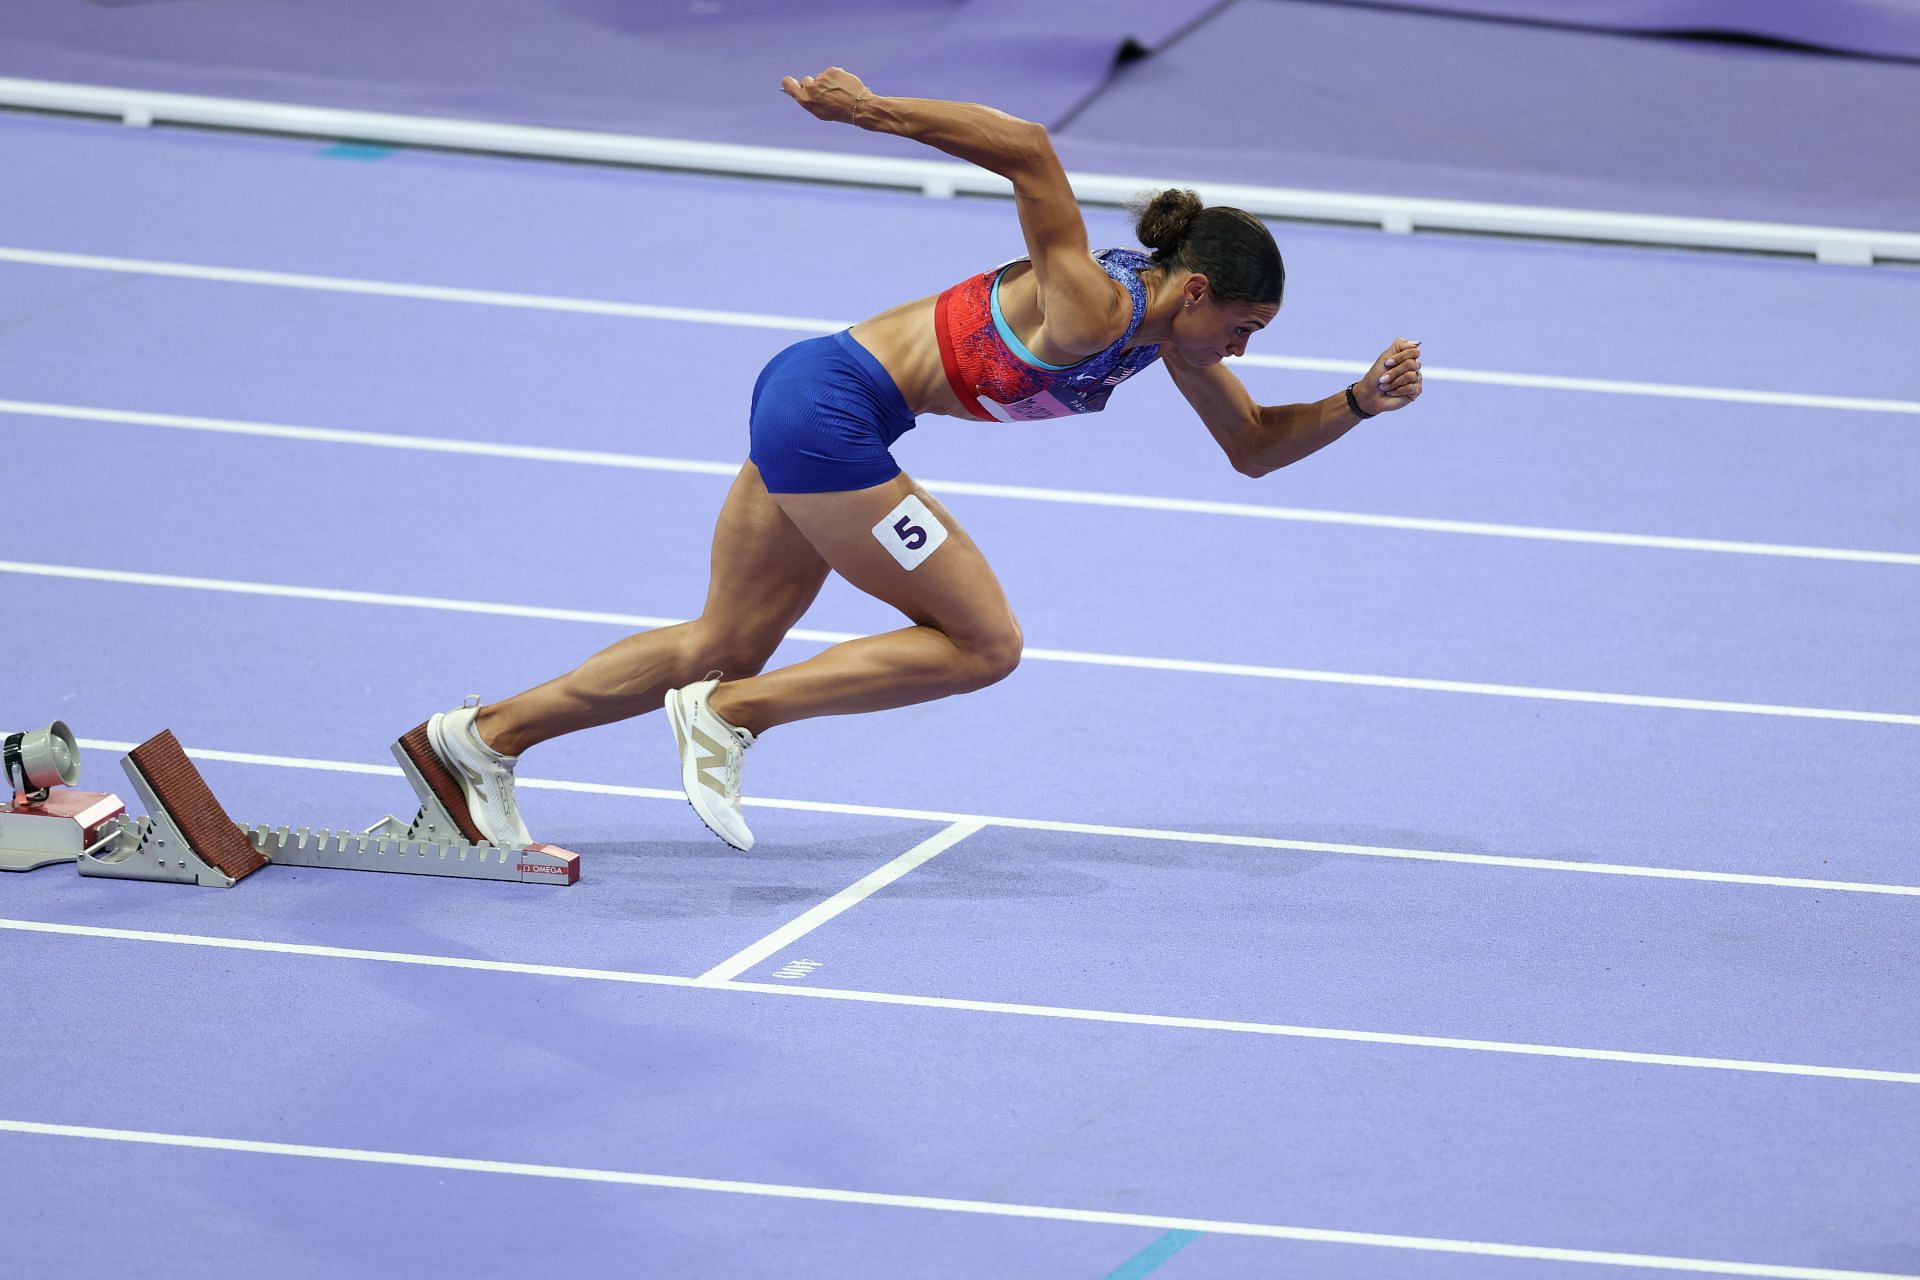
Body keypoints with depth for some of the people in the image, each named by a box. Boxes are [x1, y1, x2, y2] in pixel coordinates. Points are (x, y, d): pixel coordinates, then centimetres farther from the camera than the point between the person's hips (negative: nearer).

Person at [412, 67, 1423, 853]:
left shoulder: (1165, 326, 4)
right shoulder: (1090, 309, -24)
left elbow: (1254, 446, 15)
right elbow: (1028, 151, -37)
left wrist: (1361, 401, 1)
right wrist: (871, 111, -38)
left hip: (809, 408, 10)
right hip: (829, 411, -10)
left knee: (728, 644, 18)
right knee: (985, 643, -5)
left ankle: (487, 733, 24)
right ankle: (730, 714, -1)